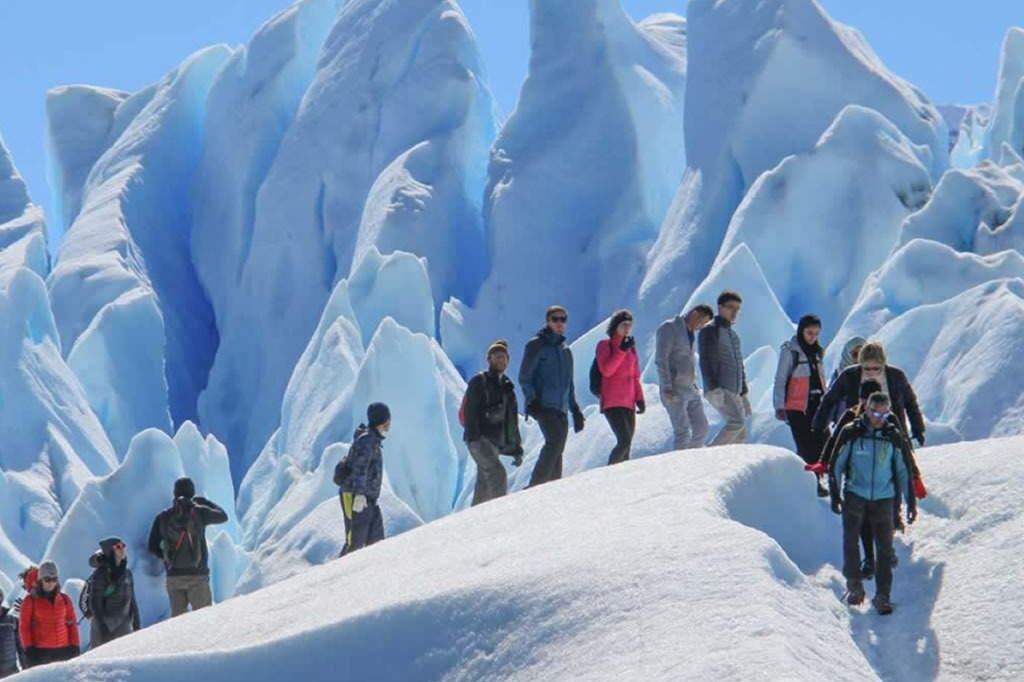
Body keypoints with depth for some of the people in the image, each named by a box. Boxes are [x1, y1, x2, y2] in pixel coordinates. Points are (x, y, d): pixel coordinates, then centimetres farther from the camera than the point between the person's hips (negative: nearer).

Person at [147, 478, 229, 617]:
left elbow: (153, 547, 6)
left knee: (177, 617, 12)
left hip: (173, 576, 3)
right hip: (197, 575, -3)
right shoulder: (199, 513, -4)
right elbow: (223, 516, 14)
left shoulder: (163, 517, 3)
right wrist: (205, 502, 28)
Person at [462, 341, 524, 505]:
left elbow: (512, 422, 24)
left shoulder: (507, 387, 20)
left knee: (485, 485, 6)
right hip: (479, 440, -7)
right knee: (497, 474, -23)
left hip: (495, 442, 7)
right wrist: (473, 437, -24)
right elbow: (470, 410, -11)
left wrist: (517, 449, 19)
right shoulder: (479, 382, 0)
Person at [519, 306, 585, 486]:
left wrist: (575, 410, 22)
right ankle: (535, 488, -27)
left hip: (561, 409, 7)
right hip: (543, 406, -7)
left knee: (557, 453, 1)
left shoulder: (566, 350, 22)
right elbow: (524, 377, -3)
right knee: (555, 440, -24)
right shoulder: (536, 345, 2)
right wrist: (531, 399, -15)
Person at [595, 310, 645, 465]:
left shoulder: (631, 347, 17)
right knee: (624, 440, -20)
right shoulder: (604, 345, 0)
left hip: (628, 404, 7)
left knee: (626, 445, 1)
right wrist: (622, 350, -16)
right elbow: (606, 370, -14)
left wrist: (639, 398, 11)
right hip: (612, 403, -7)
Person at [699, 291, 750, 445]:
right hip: (718, 390, -9)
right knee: (737, 421, -22)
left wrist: (744, 394, 22)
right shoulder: (710, 330, -4)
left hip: (734, 392, 9)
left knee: (740, 435, 2)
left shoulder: (733, 335, 21)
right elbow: (705, 360, -13)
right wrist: (713, 388, -23)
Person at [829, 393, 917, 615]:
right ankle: (854, 586, 9)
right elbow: (836, 464, 7)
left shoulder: (893, 436, 3)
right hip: (855, 495, -1)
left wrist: (911, 502, 9)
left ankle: (883, 595, 1)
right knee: (850, 541, -7)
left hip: (883, 498, 1)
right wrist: (835, 495, 4)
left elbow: (903, 470, 12)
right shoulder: (851, 433, -2)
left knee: (885, 547, -4)